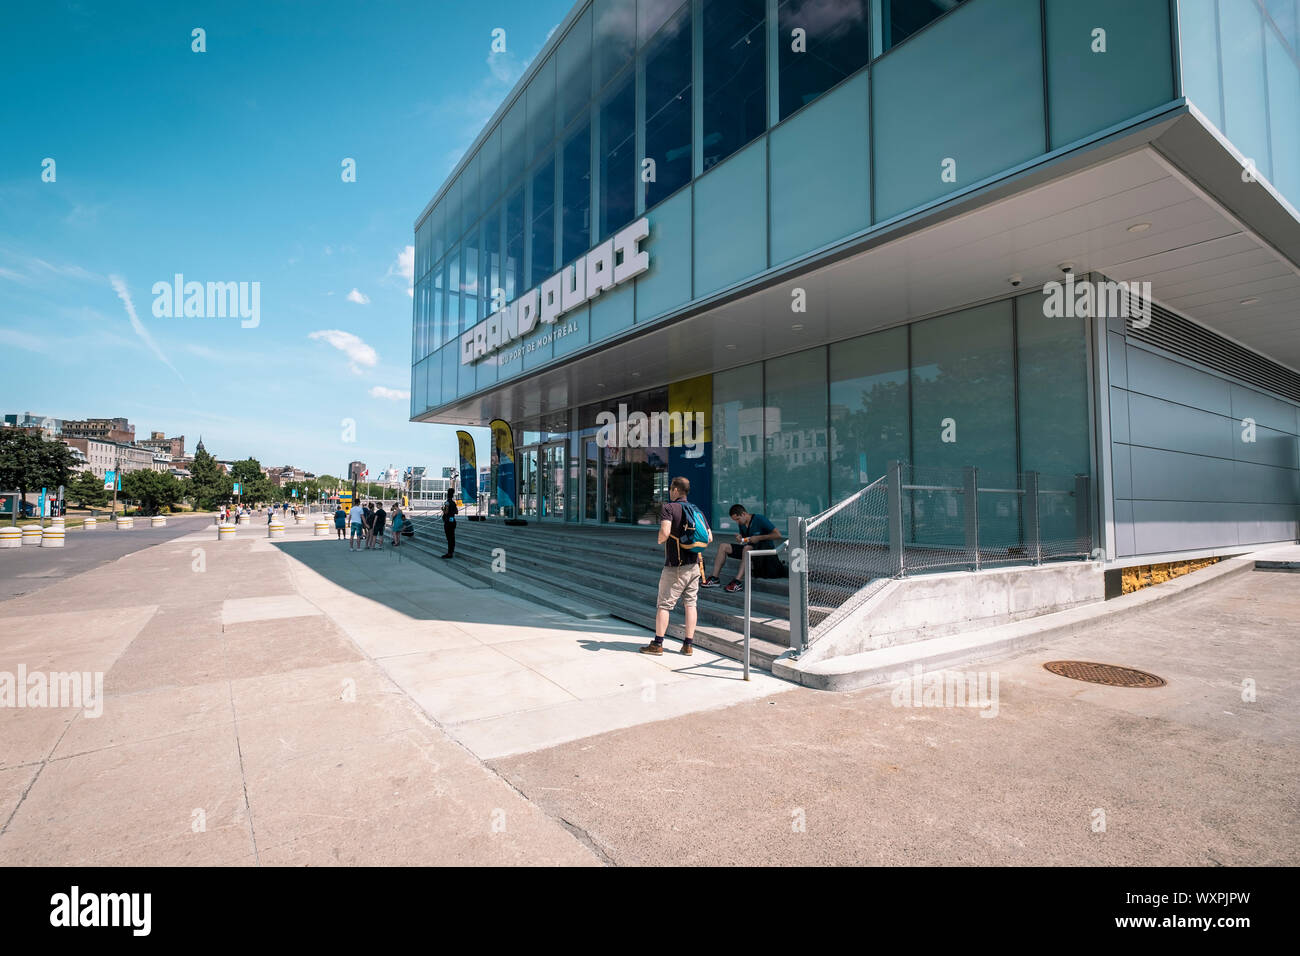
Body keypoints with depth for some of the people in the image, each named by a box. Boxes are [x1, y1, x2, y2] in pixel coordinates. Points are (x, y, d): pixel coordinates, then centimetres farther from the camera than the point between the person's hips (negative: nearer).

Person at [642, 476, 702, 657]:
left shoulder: (668, 508, -10)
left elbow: (665, 532, -25)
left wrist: (660, 540, -4)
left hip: (675, 566, -6)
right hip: (694, 564, 6)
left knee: (664, 604, 2)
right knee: (690, 603, 9)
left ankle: (657, 644, 6)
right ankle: (688, 644, 12)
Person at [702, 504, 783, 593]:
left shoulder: (760, 519, -13)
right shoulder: (741, 524, 9)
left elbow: (778, 535, -18)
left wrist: (759, 537, -20)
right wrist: (740, 538, -3)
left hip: (764, 550, -8)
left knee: (747, 548, -39)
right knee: (723, 546, -4)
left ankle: (738, 581, -43)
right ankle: (714, 578, -11)